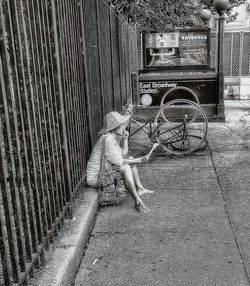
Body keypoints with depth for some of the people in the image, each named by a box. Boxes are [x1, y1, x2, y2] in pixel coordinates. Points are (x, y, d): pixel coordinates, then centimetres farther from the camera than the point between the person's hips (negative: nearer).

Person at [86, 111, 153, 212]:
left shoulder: (116, 137, 6)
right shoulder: (107, 138, -23)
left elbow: (124, 156, 4)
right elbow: (119, 162, -22)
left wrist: (125, 139, -4)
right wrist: (139, 160, -16)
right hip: (96, 177, -10)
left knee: (130, 159, 9)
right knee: (125, 168, -26)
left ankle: (139, 188, 6)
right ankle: (137, 202, -24)